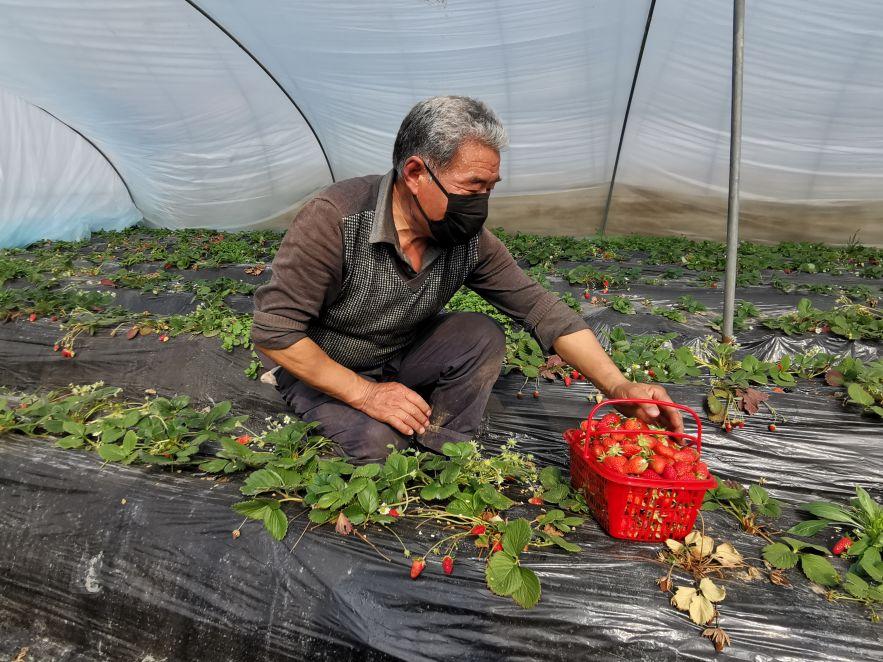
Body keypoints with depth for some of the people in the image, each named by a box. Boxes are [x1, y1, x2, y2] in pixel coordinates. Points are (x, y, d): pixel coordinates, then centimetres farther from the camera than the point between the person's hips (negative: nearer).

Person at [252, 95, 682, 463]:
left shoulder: (470, 240, -15)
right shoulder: (335, 219, -30)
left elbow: (540, 308, -12)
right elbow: (273, 330, -26)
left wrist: (619, 387, -19)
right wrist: (364, 393, -28)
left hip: (401, 360, 5)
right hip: (321, 371, -4)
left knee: (482, 337, -19)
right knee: (378, 442, -32)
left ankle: (441, 455, -5)